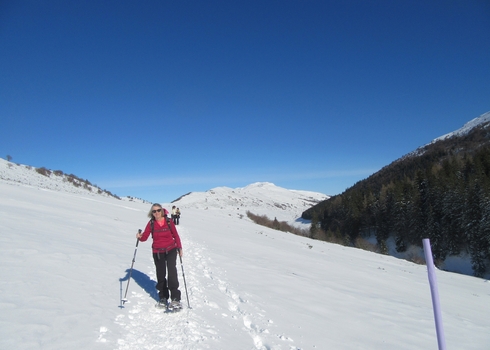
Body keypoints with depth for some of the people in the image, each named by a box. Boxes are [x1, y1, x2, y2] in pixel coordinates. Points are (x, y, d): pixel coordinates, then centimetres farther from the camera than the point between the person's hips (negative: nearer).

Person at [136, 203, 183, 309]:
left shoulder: (168, 221, -5)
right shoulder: (151, 223, -3)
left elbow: (176, 235, 3)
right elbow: (145, 237, -9)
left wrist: (179, 248, 2)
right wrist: (140, 237, -31)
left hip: (171, 250, -2)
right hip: (157, 252, 2)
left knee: (172, 271, -19)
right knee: (160, 275, 11)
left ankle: (175, 298, -17)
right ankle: (163, 297, 29)